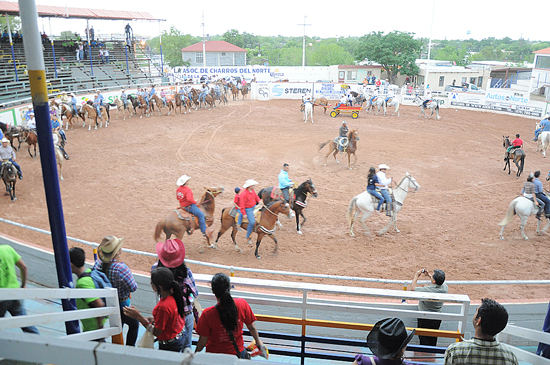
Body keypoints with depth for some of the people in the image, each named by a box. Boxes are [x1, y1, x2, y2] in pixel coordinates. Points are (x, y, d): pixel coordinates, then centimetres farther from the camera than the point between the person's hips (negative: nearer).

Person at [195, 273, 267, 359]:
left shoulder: (208, 314, -26)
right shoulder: (242, 304, -19)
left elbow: (202, 341, -14)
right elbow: (252, 327, -4)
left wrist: (196, 352, 7)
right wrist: (258, 342, 15)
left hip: (215, 355, -2)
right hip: (238, 353, 2)